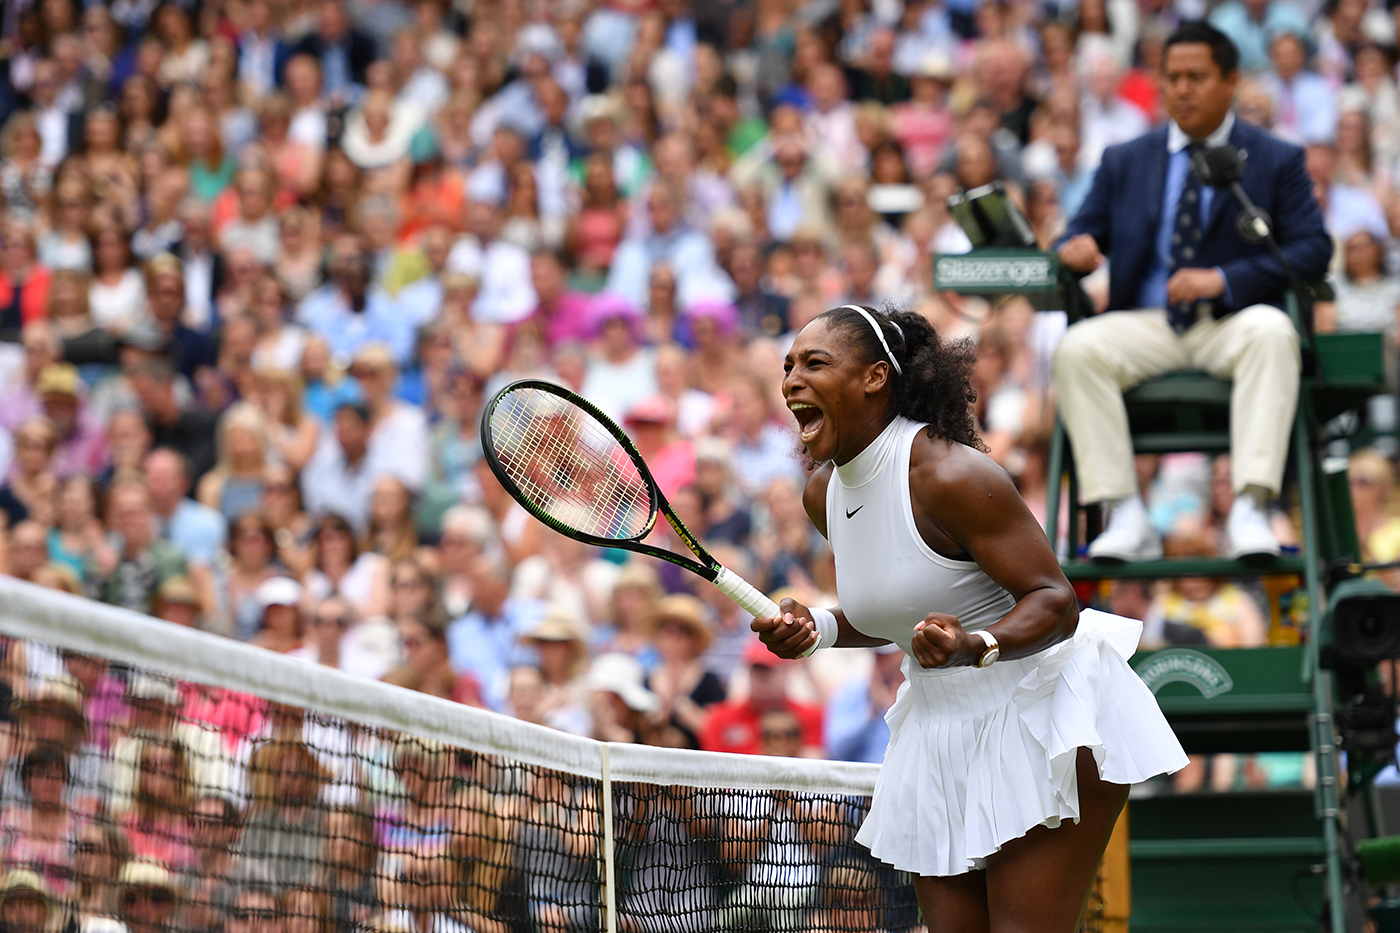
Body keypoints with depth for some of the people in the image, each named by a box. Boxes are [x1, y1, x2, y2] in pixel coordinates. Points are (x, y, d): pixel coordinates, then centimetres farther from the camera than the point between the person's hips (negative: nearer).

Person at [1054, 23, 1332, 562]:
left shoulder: (1277, 161, 9)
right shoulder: (1124, 162, 17)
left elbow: (1312, 251, -3)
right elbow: (1083, 234, 13)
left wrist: (1223, 280, -17)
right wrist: (1073, 251, -14)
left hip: (1233, 321, -2)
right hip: (1146, 324, 2)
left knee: (1272, 332, -37)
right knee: (1077, 348, -29)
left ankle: (1250, 511, -42)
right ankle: (1126, 517, -30)